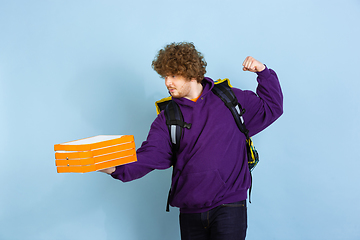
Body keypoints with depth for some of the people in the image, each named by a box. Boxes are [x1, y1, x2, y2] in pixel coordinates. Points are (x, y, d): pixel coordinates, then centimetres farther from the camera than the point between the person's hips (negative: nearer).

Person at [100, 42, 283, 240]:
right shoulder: (167, 118, 7)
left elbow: (271, 107, 14)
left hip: (228, 206, -2)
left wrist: (263, 72, 2)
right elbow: (150, 155, -5)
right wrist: (117, 168, -22)